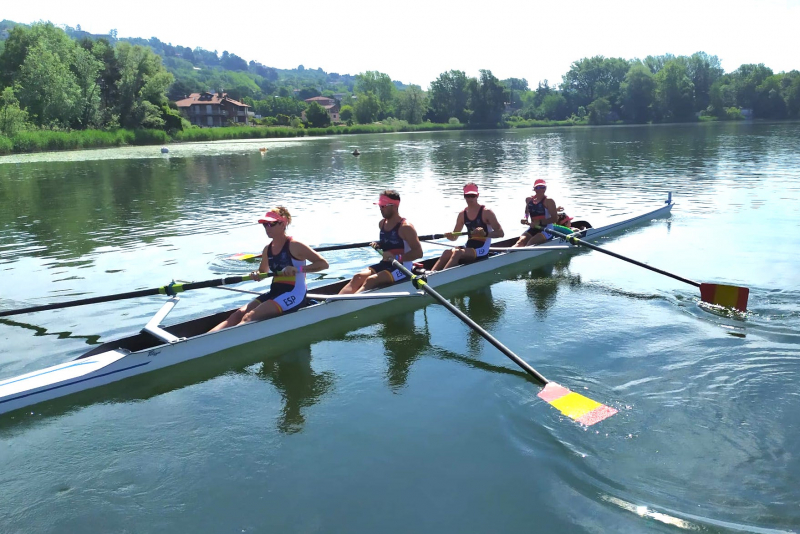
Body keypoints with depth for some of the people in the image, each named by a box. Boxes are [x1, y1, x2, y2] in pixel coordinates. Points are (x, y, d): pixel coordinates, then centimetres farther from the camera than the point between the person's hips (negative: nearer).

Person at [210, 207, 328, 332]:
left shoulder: (294, 246, -10)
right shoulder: (268, 249, 10)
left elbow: (323, 264, -13)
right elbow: (263, 271, 26)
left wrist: (297, 269, -24)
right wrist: (256, 275, 0)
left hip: (294, 294, -8)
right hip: (275, 292, 8)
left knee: (250, 317, -25)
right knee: (238, 314, -11)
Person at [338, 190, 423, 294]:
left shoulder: (405, 227, -14)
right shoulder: (382, 224, 9)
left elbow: (419, 252, -20)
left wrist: (396, 257, -29)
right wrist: (379, 245, 7)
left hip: (402, 268, -7)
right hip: (385, 264, 7)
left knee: (371, 280, -28)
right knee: (358, 277, -15)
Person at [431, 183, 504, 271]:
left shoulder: (486, 212, -6)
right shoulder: (462, 214, 9)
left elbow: (500, 233, -11)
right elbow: (454, 237, 14)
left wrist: (485, 234, -28)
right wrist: (450, 236, -11)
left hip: (482, 251, -5)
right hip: (469, 247, 5)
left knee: (457, 253, -30)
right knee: (448, 252, -21)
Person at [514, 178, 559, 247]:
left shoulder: (548, 201, -10)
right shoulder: (529, 200, 7)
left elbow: (555, 218, -15)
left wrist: (539, 222, -23)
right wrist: (525, 219, 3)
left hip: (546, 230, -4)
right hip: (533, 229, 4)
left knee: (530, 243, -27)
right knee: (521, 241, -21)